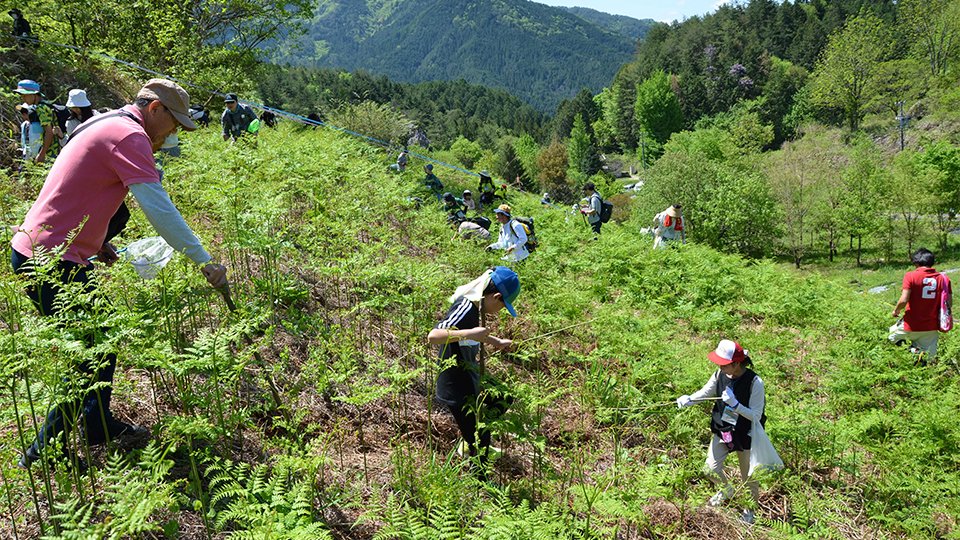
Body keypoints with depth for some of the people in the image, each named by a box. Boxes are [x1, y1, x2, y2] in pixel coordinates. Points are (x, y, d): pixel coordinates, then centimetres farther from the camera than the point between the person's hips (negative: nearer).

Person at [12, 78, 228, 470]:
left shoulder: (108, 126, 17)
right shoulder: (131, 135, -15)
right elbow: (160, 209, -24)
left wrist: (95, 243, 13)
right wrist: (205, 263, -22)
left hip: (39, 251, 10)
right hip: (49, 262, -10)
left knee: (102, 339, 17)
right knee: (91, 354, -3)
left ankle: (98, 424, 28)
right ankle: (44, 451, 7)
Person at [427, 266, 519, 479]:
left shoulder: (475, 306, 2)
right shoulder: (465, 309, -27)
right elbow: (432, 336, -40)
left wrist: (497, 342, 21)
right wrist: (468, 333, -46)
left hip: (471, 379, 10)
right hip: (456, 389, -10)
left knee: (503, 399, 27)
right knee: (479, 441, 4)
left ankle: (471, 437, 37)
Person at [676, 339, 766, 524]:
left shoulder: (754, 382, -27)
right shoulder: (720, 375, -14)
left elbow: (756, 416, -24)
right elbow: (704, 393, 0)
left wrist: (734, 404, -38)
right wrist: (688, 399, -20)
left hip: (745, 435, -4)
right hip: (722, 430, 4)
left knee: (748, 475, 15)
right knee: (711, 468, 10)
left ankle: (750, 508, 43)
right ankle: (726, 491, 44)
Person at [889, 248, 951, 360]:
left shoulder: (911, 276, -11)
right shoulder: (943, 279, 1)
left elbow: (903, 300, -18)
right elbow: (949, 304, 0)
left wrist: (896, 311, 2)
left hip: (911, 325, -3)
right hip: (931, 328, 3)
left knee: (892, 334, 23)